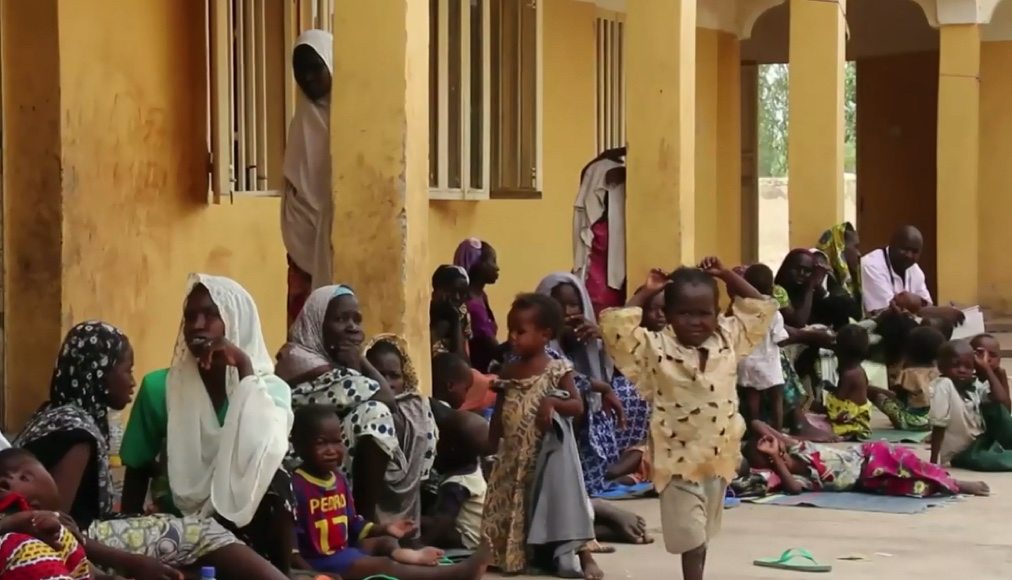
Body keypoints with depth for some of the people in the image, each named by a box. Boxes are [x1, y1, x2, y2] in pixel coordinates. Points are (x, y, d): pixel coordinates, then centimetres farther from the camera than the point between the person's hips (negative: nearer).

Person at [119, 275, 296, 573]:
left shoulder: (271, 388, -3)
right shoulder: (159, 388, -2)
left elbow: (266, 453, -24)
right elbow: (137, 472, 5)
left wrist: (245, 368, -25)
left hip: (245, 522, 1)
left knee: (275, 482, -30)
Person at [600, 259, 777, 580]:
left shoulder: (728, 339, 1)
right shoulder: (656, 348, -12)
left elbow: (762, 308, 9)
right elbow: (614, 325, -22)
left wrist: (728, 276, 2)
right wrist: (645, 294, -14)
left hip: (719, 456, 5)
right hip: (679, 460, -5)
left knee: (703, 535, 20)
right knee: (691, 539, -6)